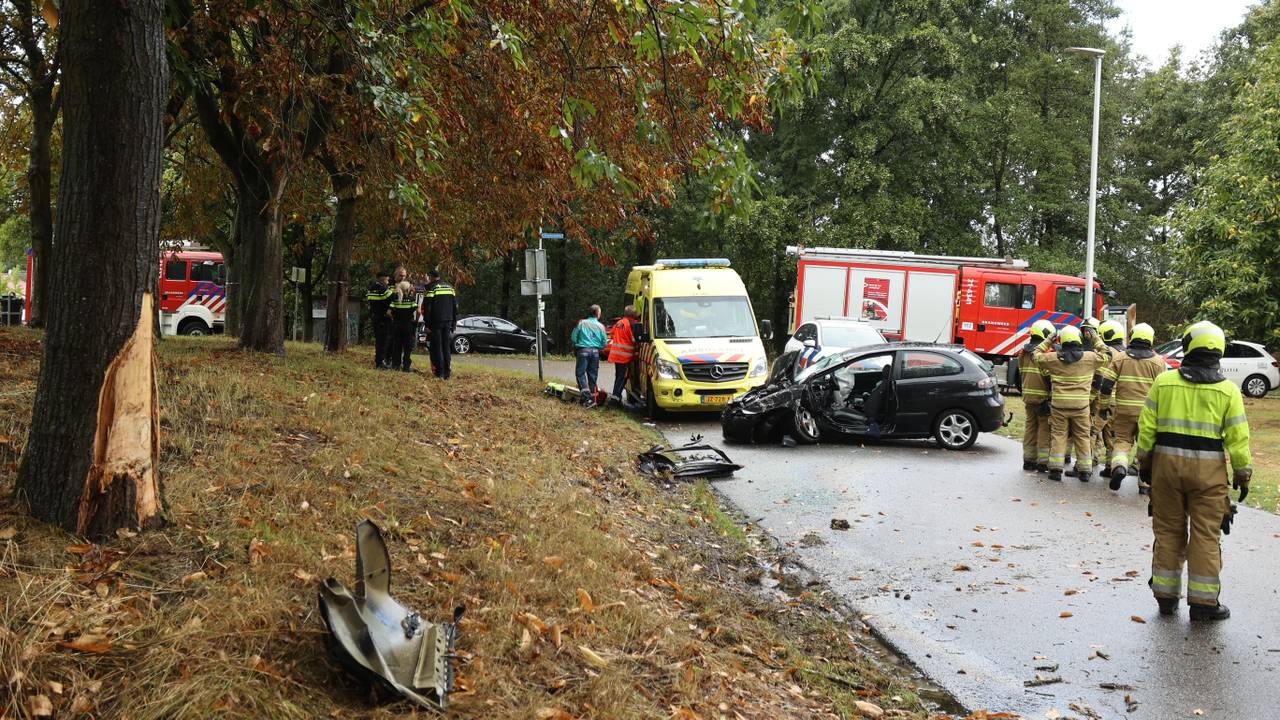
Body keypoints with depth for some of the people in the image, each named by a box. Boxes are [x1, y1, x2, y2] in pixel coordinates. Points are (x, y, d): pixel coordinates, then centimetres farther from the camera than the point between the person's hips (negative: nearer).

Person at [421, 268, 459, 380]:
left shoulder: (431, 288, -7)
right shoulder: (450, 288, 12)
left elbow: (427, 308, -10)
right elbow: (455, 306, 14)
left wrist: (427, 324, -6)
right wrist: (454, 322, 17)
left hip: (436, 322, -5)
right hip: (448, 322, 5)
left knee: (437, 347, -1)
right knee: (447, 347, 9)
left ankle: (439, 372, -5)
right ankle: (447, 373, 6)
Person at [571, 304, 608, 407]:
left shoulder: (581, 323, -1)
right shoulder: (600, 326, 3)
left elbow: (573, 338, 0)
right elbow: (604, 343, 3)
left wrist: (575, 348, 17)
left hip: (583, 350, -2)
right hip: (595, 352, 2)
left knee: (580, 373, -1)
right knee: (593, 375, 11)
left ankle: (586, 394, -18)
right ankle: (592, 396, 14)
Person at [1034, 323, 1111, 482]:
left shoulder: (1053, 358, -4)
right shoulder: (1089, 357, -5)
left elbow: (1037, 356, 14)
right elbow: (1105, 355, 13)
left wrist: (1048, 341, 20)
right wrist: (1094, 338, 20)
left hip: (1059, 404, 0)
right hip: (1081, 404, 0)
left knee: (1058, 435, 7)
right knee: (1082, 437, 9)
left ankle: (1055, 469, 4)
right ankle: (1085, 470, 12)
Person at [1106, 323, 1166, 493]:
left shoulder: (1120, 359, 1)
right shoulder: (1157, 362, 0)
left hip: (1124, 409, 0)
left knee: (1121, 440, 11)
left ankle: (1119, 465, -18)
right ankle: (1145, 483, 14)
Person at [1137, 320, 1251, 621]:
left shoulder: (1164, 381, -1)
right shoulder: (1228, 390, -3)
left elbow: (1147, 426, 1)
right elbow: (1237, 437, -3)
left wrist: (1144, 461, 11)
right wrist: (1242, 474, 7)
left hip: (1166, 461, 2)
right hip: (1209, 468, -1)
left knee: (1168, 531, 12)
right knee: (1205, 536, 6)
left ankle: (1166, 596, 19)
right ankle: (1203, 601, 10)